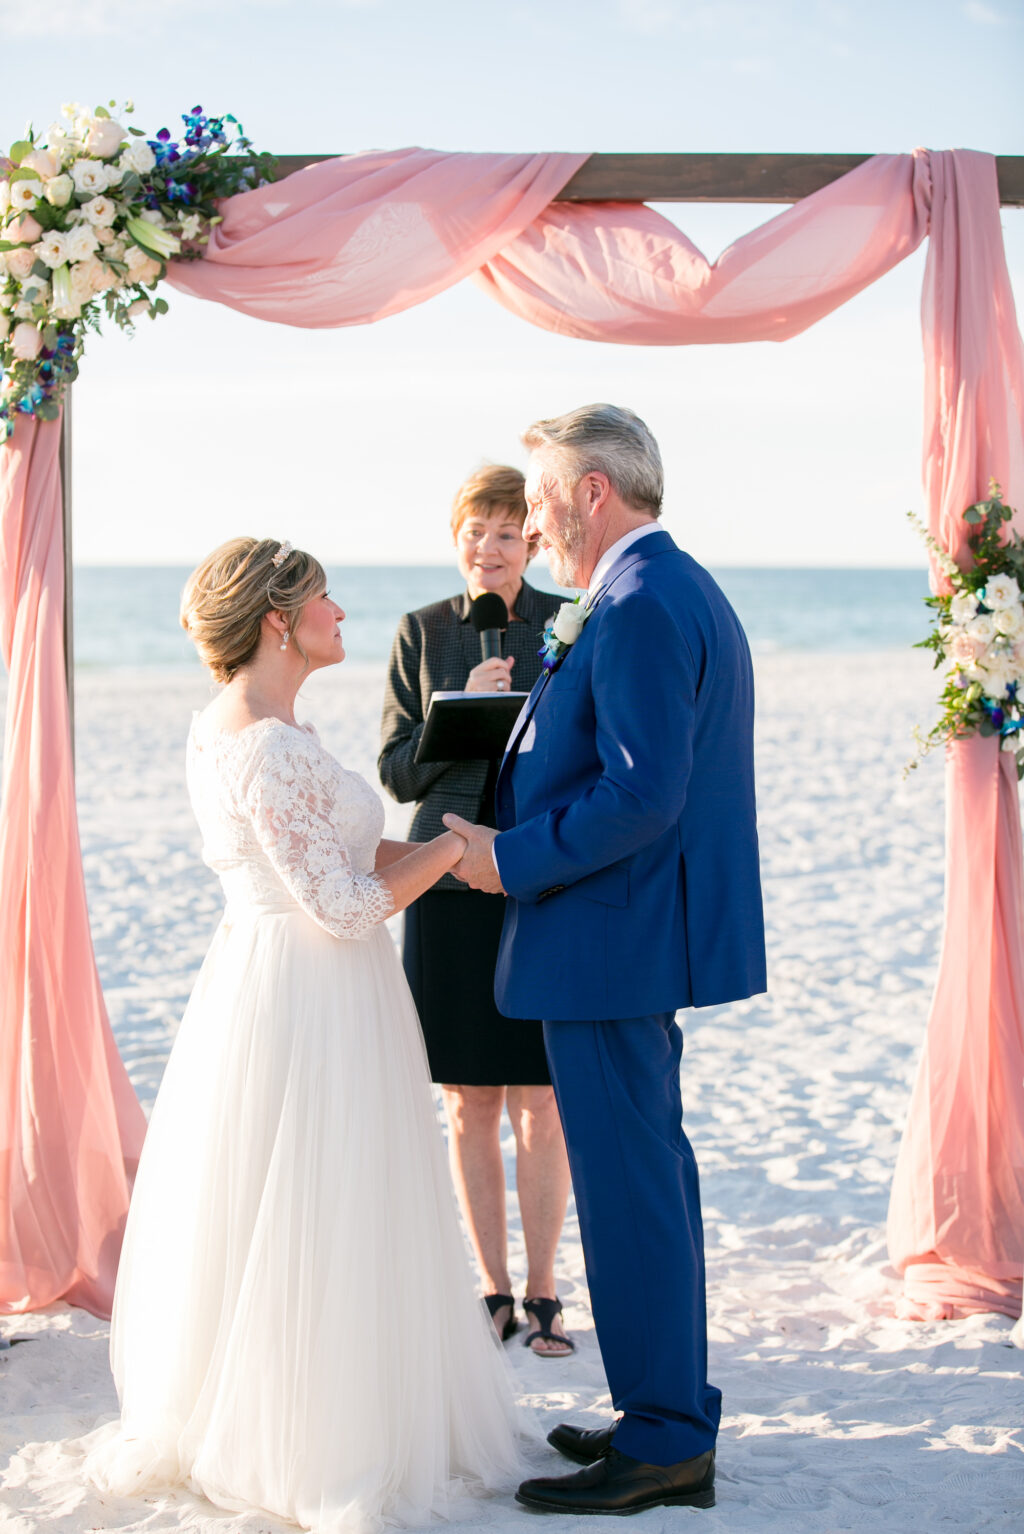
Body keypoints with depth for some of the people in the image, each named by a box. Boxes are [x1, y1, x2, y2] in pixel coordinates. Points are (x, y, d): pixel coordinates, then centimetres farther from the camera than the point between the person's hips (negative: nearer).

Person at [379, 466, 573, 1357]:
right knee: (469, 1106, 6)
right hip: (453, 885, 1)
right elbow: (397, 773, 3)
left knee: (542, 1104, 2)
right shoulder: (423, 632, 7)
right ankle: (493, 1291, 18)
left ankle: (543, 1294, 14)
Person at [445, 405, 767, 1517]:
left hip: (610, 940, -11)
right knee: (650, 1171, 17)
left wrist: (512, 859, -16)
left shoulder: (638, 608, -19)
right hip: (649, 934, 11)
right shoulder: (684, 591, 15)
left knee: (627, 1186, -3)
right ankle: (674, 1414, 27)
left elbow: (641, 797, -25)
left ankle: (662, 1445, 5)